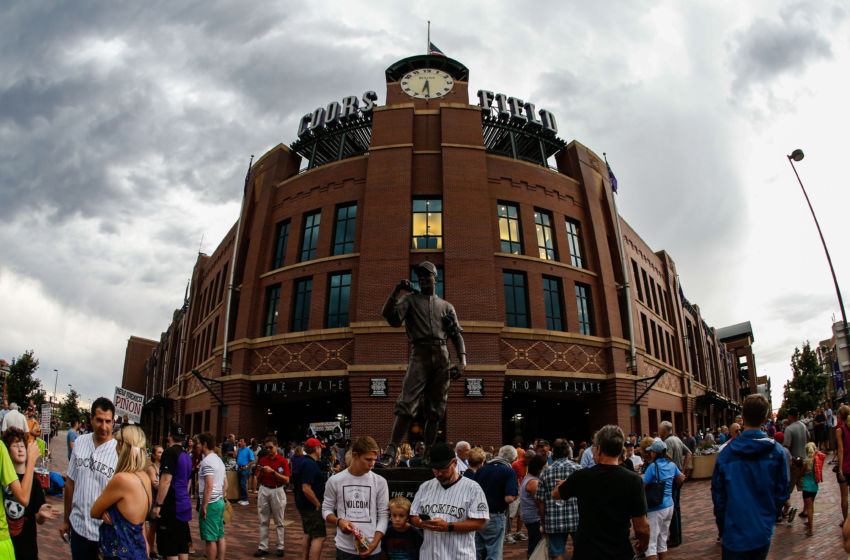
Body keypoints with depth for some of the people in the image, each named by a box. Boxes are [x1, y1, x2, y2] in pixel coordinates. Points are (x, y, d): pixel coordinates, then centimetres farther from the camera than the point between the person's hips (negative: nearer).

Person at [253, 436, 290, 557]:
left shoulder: (283, 461, -6)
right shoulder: (262, 460, 6)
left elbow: (286, 480, -11)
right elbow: (258, 479, 10)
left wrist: (272, 471, -19)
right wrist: (261, 472, -11)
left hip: (277, 491, -3)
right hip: (263, 490, 4)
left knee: (279, 521, 5)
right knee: (263, 521, 7)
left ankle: (280, 547, 15)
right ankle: (263, 547, 16)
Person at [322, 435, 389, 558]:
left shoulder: (380, 482, -1)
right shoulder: (335, 481, -1)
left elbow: (383, 515, 0)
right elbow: (326, 509, 7)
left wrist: (374, 544, -10)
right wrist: (338, 521, -12)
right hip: (344, 548, 0)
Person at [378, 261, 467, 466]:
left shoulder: (446, 306, 20)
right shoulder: (410, 299, 14)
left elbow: (457, 335, 13)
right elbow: (389, 315, -3)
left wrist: (462, 360, -1)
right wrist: (396, 291, -13)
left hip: (442, 357, 3)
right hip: (419, 355, -3)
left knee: (436, 409, 3)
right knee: (407, 405, -14)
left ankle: (427, 454, 11)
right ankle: (391, 451, -13)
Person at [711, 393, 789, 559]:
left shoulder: (726, 453, -13)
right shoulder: (777, 451, -9)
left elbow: (718, 496, -6)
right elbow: (782, 493, 0)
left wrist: (723, 528, 8)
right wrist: (769, 519, 16)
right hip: (763, 534, 2)